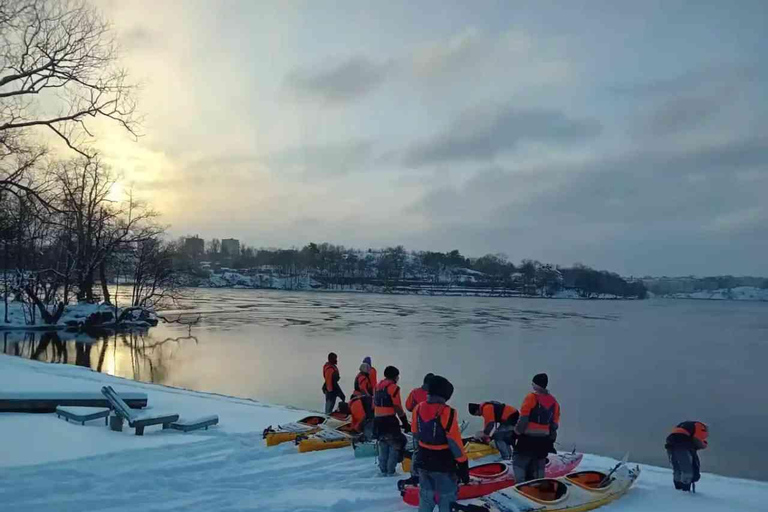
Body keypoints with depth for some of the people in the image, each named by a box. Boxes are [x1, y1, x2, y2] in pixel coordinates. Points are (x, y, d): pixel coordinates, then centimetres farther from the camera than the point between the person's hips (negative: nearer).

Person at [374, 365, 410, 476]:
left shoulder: (378, 386, 12)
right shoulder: (393, 387, -11)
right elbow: (398, 408, -14)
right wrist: (405, 423, -9)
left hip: (377, 421, 8)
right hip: (389, 421, -8)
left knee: (383, 444, 18)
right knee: (395, 445, 2)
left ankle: (383, 469, 22)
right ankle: (390, 471, -1)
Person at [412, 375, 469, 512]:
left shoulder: (418, 409, -5)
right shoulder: (447, 413, -23)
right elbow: (455, 443, -19)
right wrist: (463, 466, -11)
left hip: (424, 462, 6)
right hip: (444, 465, -6)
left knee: (425, 498, 20)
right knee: (446, 500, 8)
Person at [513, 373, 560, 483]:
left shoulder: (531, 397, -14)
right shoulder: (554, 401, 6)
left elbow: (523, 420, -16)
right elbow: (555, 424, 9)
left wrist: (517, 432, -4)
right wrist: (551, 440, 16)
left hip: (528, 439, -6)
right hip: (544, 441, 6)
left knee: (519, 463, 3)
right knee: (538, 466, 16)